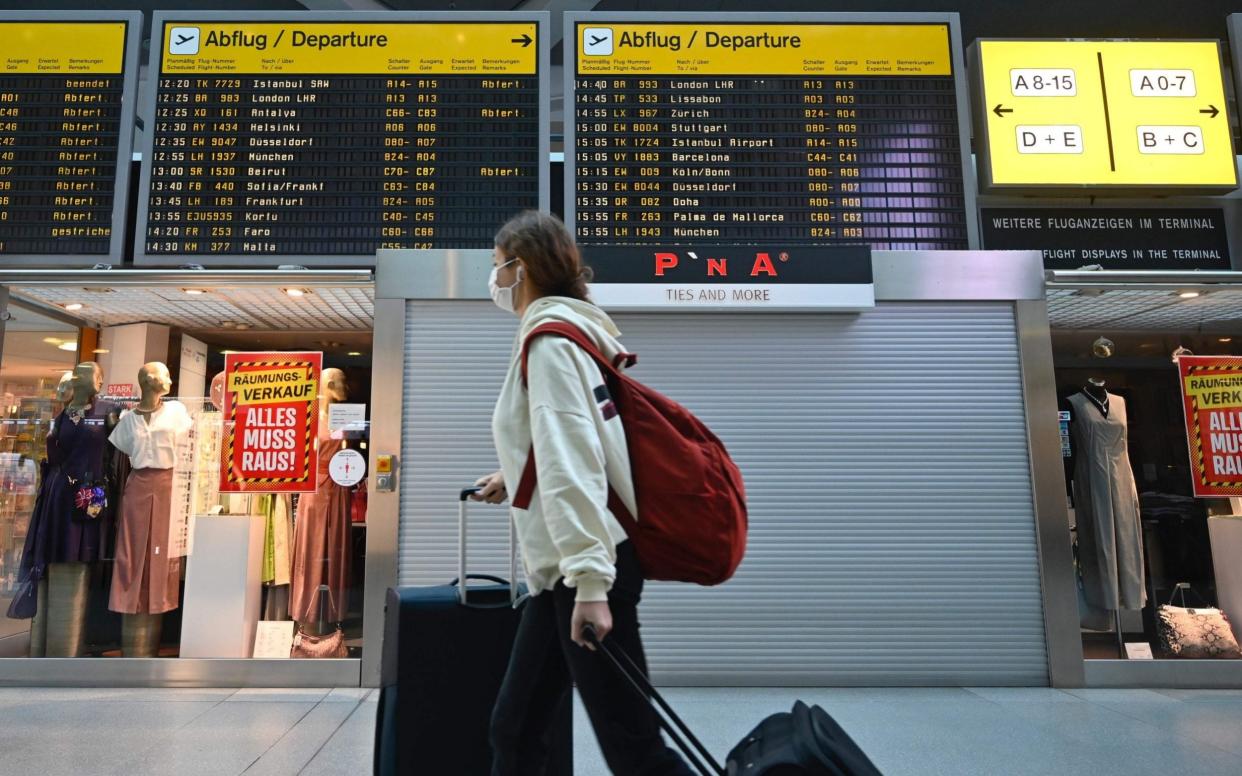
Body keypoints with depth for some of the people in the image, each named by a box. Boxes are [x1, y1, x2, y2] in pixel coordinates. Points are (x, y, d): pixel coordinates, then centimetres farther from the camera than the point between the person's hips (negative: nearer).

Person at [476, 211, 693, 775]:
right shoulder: (569, 327, 16)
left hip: (587, 567, -10)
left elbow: (570, 458, -22)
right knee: (515, 729, 17)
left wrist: (590, 581, -26)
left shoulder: (549, 335, -13)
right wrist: (512, 477, 32)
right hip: (568, 566, 10)